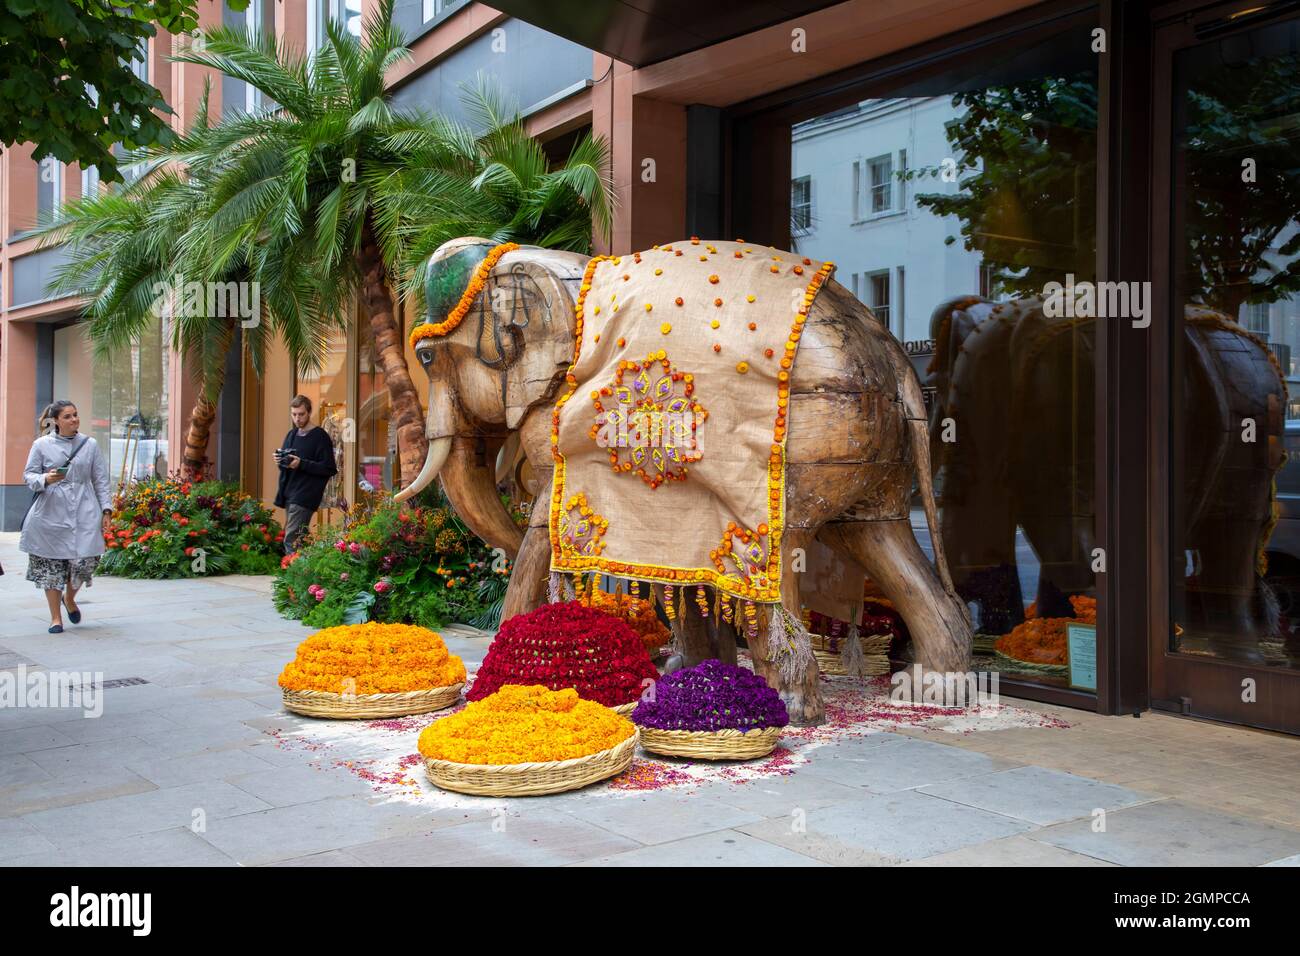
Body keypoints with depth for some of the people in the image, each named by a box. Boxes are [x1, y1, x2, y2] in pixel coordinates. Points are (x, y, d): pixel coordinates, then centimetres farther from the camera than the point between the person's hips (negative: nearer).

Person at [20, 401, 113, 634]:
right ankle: (56, 618, 18)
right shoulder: (41, 445, 2)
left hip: (84, 513, 1)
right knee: (50, 565, 4)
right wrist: (46, 479, -16)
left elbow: (101, 480, 10)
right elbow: (28, 475, 5)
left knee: (85, 559, -8)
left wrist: (106, 509, 5)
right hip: (50, 512, -1)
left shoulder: (90, 444, 7)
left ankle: (70, 598, 24)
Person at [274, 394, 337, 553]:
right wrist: (280, 461, 2)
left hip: (305, 497, -8)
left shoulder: (320, 436, -7)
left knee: (291, 540, -15)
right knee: (299, 539, 12)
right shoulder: (291, 434, 16)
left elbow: (329, 469, -12)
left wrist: (301, 464, -21)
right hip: (288, 493, 8)